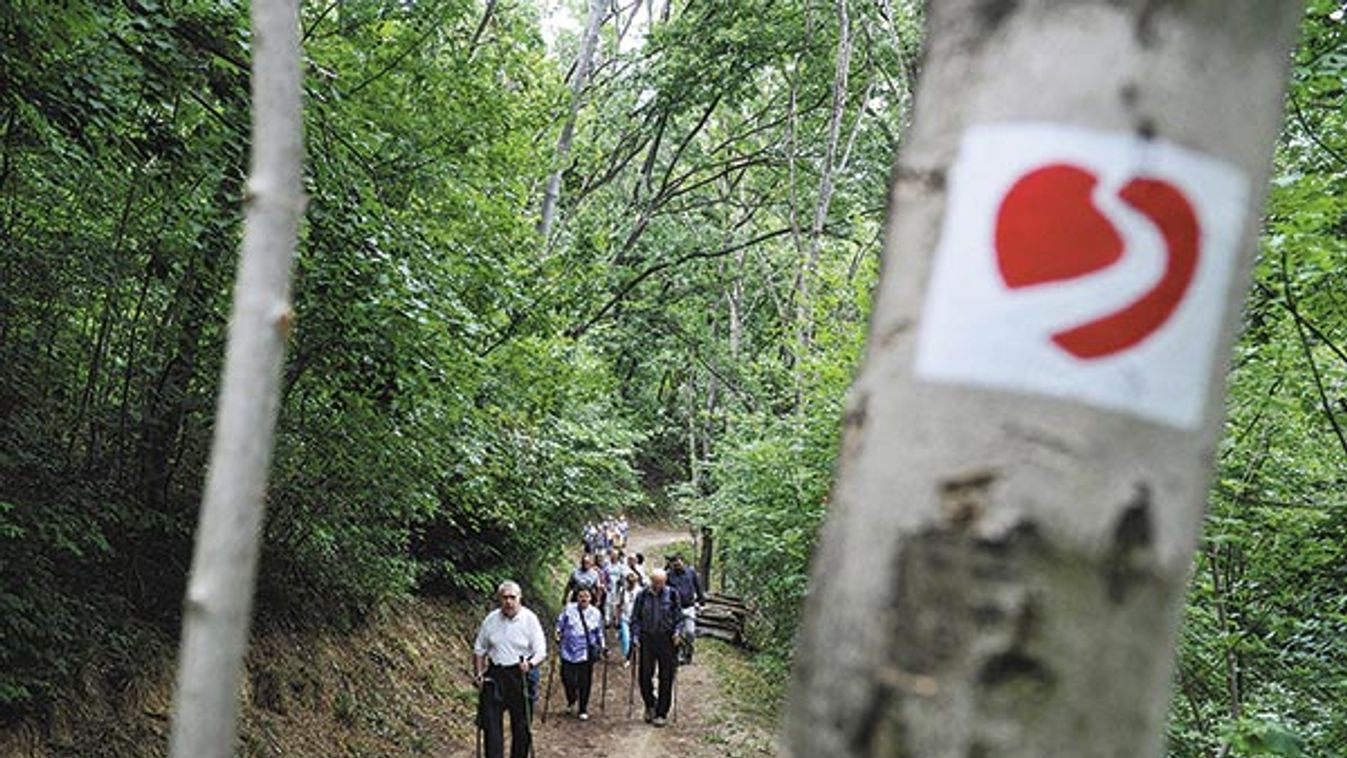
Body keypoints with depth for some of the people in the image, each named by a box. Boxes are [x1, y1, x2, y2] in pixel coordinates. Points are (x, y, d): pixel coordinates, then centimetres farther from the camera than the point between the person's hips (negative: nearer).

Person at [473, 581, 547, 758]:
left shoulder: (529, 619, -7)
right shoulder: (491, 620, 2)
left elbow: (541, 652, -10)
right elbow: (479, 650, 14)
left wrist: (530, 664, -30)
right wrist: (479, 673, 3)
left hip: (521, 676, -2)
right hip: (495, 675, 2)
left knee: (521, 727, 6)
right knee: (491, 723, -5)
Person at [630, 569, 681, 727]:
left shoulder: (672, 594, 0)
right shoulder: (643, 595, 1)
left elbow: (679, 617, 7)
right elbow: (635, 619, 6)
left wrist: (677, 632, -9)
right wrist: (635, 638, -3)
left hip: (666, 639, -1)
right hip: (647, 638, 1)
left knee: (666, 677, 2)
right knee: (645, 675, -1)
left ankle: (662, 713, 13)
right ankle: (650, 704, 24)